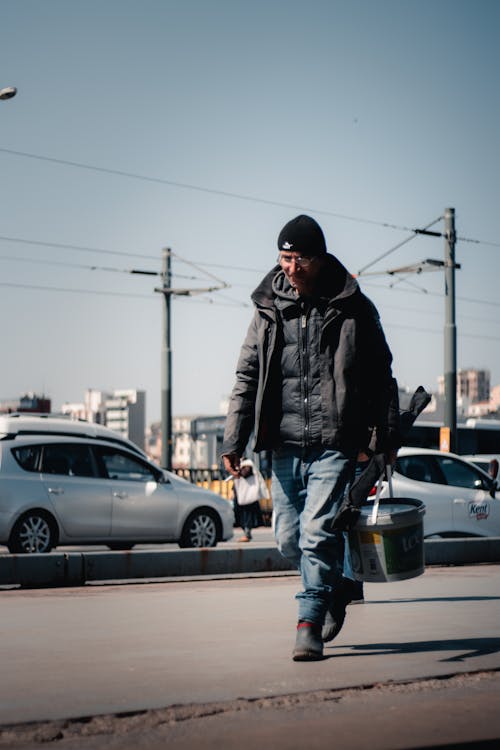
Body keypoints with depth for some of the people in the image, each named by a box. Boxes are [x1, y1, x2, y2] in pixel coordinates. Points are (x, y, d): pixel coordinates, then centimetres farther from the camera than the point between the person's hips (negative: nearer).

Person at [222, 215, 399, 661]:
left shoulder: (353, 309, 1)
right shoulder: (269, 310, 7)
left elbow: (382, 377, 8)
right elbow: (247, 378, 10)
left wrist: (386, 437, 5)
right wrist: (234, 441, 3)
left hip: (335, 444, -4)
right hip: (286, 444, 4)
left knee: (317, 532, -12)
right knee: (289, 538, 9)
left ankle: (310, 623, -1)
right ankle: (337, 589, 35)